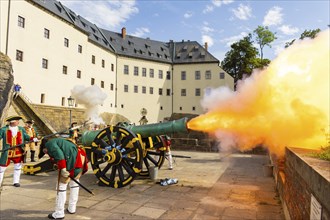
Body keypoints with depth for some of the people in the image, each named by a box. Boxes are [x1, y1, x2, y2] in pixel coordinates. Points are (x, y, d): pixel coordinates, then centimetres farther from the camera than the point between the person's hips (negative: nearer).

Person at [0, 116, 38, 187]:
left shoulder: (21, 129, 3)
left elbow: (26, 136, 2)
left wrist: (33, 139, -15)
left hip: (18, 152, 3)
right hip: (7, 152, -3)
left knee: (18, 166, 10)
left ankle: (16, 181, 24)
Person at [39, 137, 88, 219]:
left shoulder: (49, 144, 4)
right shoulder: (56, 141, 32)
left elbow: (59, 154, -15)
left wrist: (63, 168, -20)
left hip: (72, 160, -9)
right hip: (80, 156, 9)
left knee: (61, 184, 4)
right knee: (74, 181, 23)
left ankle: (59, 213, 14)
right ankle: (72, 208, 35)